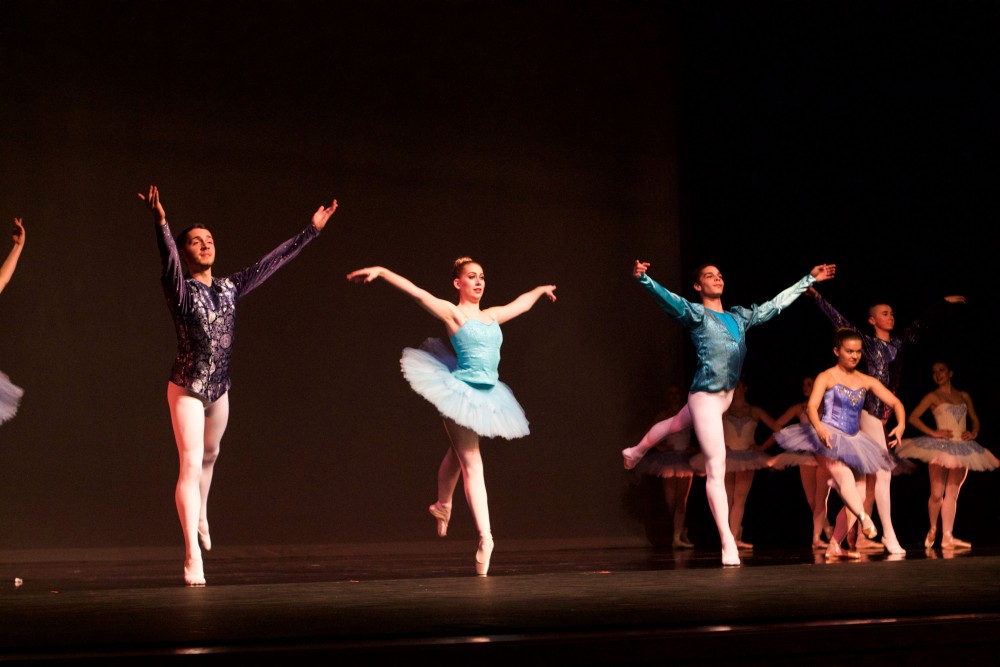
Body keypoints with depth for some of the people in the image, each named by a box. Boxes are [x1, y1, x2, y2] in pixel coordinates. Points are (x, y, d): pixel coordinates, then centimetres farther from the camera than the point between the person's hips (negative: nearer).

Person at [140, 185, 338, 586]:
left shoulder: (230, 288, 3)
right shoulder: (180, 289, -12)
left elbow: (271, 262, 6)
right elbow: (168, 258, -32)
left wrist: (311, 231, 7)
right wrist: (160, 223, -52)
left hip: (219, 389, 6)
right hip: (187, 389, -6)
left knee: (209, 456, 24)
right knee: (191, 464, -12)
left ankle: (199, 516, 51)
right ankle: (192, 556, -12)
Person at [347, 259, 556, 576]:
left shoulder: (492, 315, 14)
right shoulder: (453, 313, -5)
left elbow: (520, 304, 33)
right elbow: (416, 292, -15)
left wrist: (541, 289, 50)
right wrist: (381, 271, -25)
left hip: (486, 394, 7)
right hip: (462, 391, -7)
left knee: (457, 454, 23)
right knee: (472, 464, -10)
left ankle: (442, 506, 46)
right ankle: (485, 537, -14)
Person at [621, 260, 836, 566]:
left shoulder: (739, 316, 12)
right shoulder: (695, 313, -9)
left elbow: (776, 303, 21)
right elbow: (668, 298, -27)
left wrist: (810, 279, 26)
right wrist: (643, 279, -46)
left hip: (726, 395, 8)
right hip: (705, 395, -8)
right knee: (716, 467, -11)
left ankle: (635, 452, 61)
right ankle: (728, 545, -12)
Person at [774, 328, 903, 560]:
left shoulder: (866, 381, 10)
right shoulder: (827, 377, -3)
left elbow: (895, 402, 7)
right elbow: (811, 406, -17)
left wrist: (901, 424, -15)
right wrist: (819, 428, -37)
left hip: (853, 441, 6)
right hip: (828, 440, -6)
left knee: (858, 496, 1)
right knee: (845, 477, -32)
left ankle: (834, 546, 6)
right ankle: (864, 518, -49)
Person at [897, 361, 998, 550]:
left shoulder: (964, 396, 14)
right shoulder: (933, 396, 2)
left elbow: (975, 419, 21)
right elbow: (913, 417, -4)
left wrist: (973, 433, 1)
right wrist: (933, 432, -12)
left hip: (962, 449, 4)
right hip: (941, 447, -4)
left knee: (952, 494, 0)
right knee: (937, 493, -9)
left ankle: (947, 537, -2)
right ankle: (932, 530, 14)